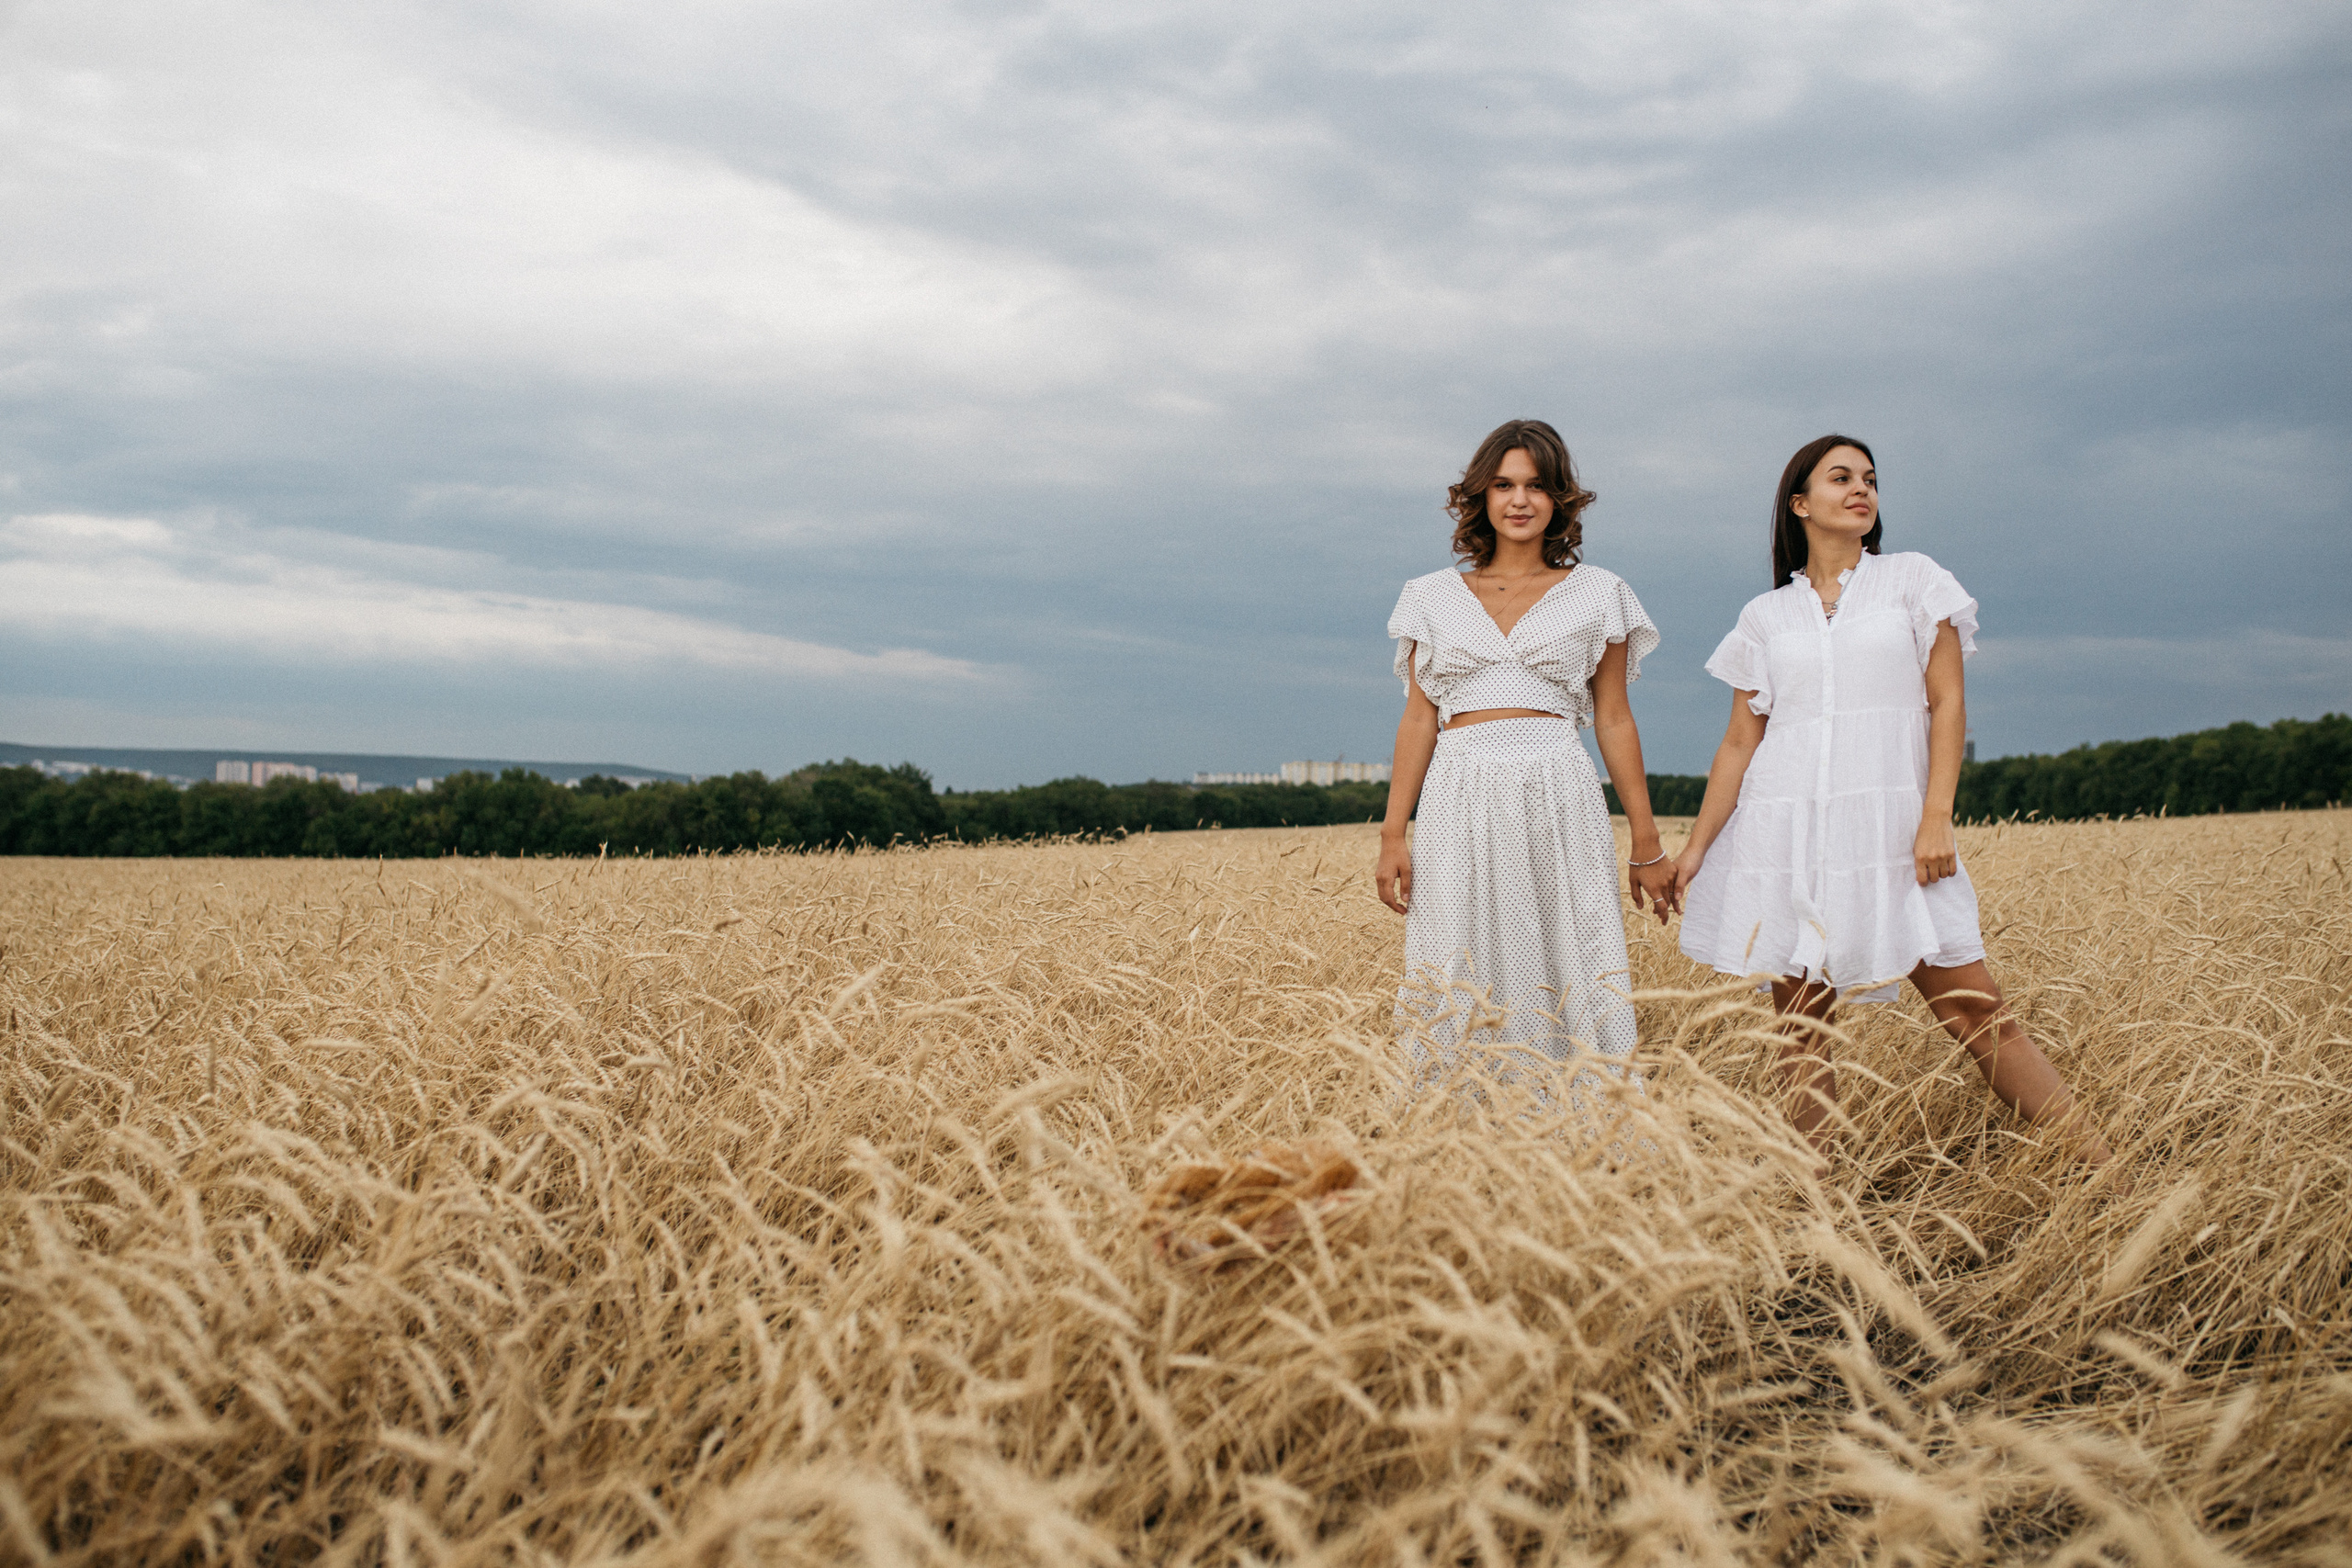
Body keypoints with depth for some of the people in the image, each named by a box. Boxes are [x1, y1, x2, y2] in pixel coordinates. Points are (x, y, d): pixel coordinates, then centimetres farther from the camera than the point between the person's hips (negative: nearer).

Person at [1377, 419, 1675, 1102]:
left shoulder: (1597, 594, 9)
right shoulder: (1433, 598, 11)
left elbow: (1614, 720, 9)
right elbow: (1418, 720, 9)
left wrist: (1647, 844, 8)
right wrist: (1393, 836, 1)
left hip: (1559, 802, 0)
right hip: (1462, 806, 1)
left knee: (1573, 989, -2)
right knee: (1462, 994, 1)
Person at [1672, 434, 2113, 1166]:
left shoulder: (1913, 580, 8)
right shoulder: (1765, 615, 11)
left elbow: (1947, 702, 1)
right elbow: (1740, 741, 10)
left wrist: (1937, 818, -10)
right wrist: (1694, 847, 3)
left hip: (1891, 825, -2)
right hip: (1786, 831, 2)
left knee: (1974, 1009, -6)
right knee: (1800, 1020, 1)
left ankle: (2102, 1166, 1)